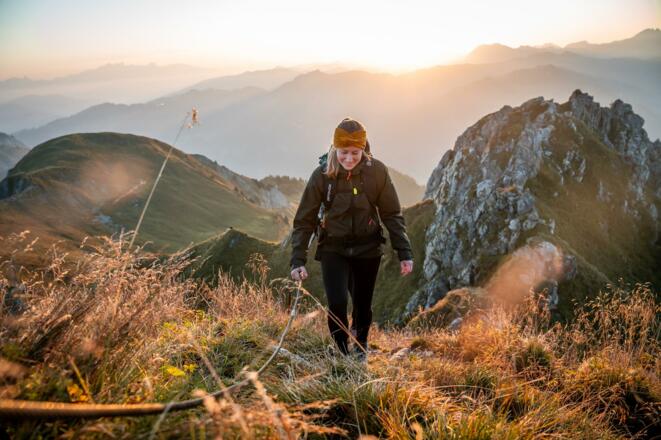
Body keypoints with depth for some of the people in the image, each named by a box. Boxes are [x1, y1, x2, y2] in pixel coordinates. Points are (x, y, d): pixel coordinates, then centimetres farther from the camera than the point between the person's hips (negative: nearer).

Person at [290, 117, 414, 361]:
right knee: (337, 304, -15)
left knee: (362, 305, 11)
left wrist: (405, 253, -8)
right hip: (333, 249, -1)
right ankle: (342, 354, 9)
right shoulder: (322, 174, -15)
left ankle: (360, 348, 39)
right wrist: (298, 261, -13)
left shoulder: (377, 171, -13)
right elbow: (304, 220, -8)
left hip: (368, 248, 1)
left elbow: (392, 214, -5)